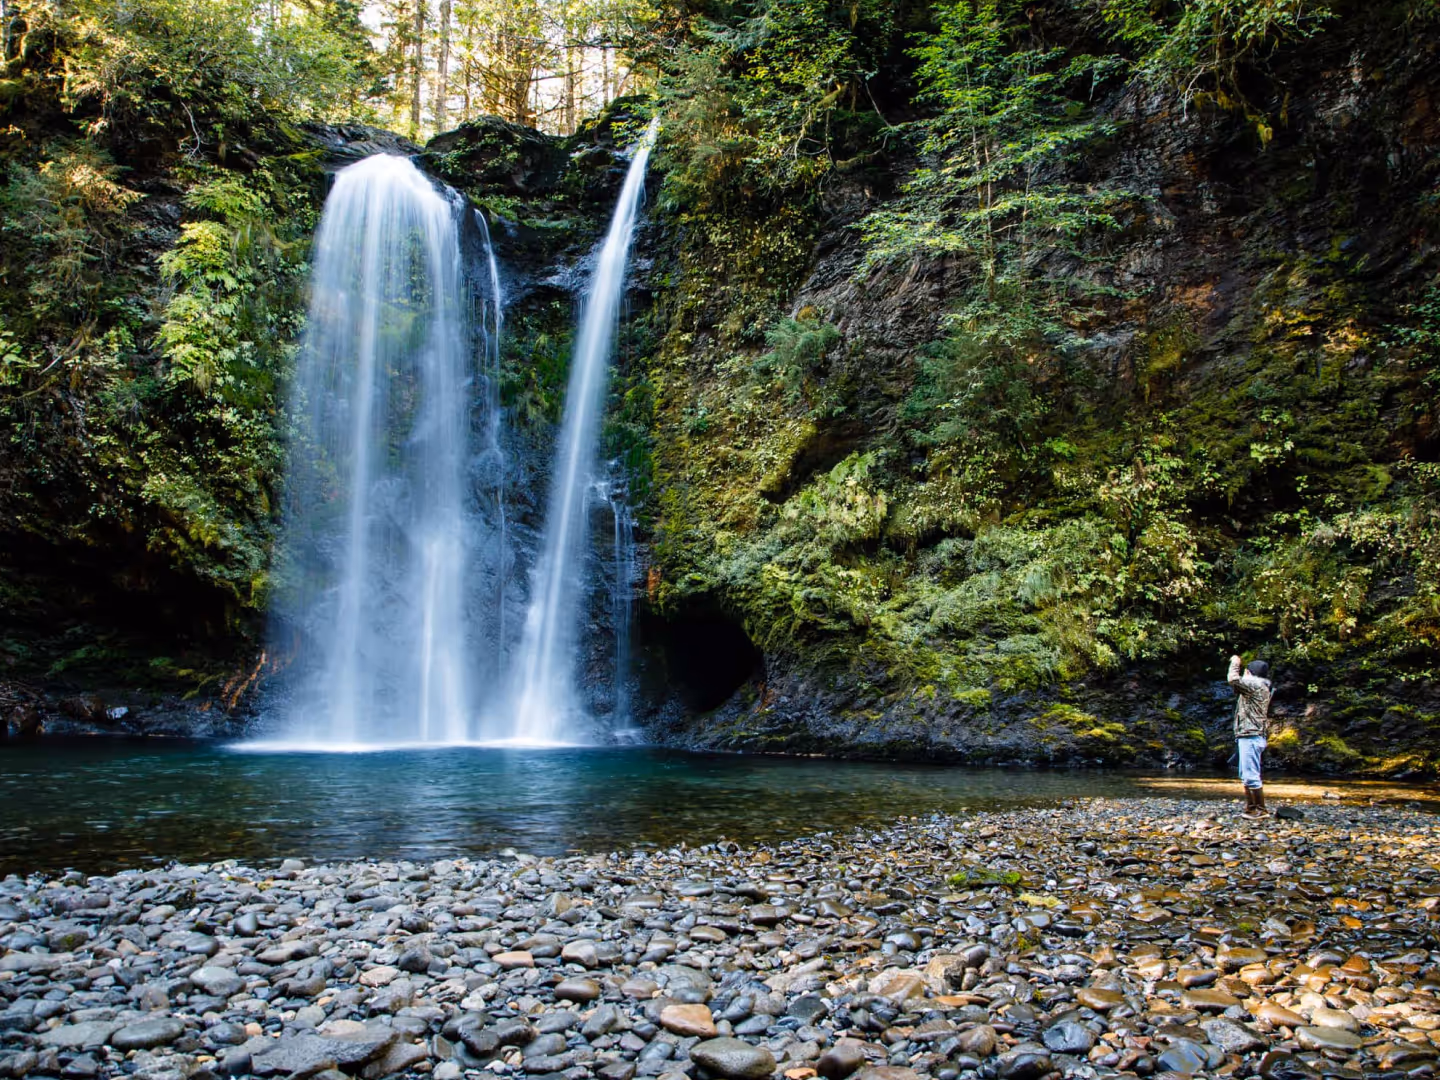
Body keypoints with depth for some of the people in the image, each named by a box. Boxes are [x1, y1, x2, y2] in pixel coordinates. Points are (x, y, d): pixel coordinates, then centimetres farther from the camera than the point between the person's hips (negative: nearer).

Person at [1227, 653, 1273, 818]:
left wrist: (1235, 663, -6)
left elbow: (1233, 680, -23)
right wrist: (1237, 665, 25)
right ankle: (1251, 808, 24)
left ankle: (1260, 810, -6)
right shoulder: (1257, 686, 19)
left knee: (1251, 775, -9)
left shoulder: (1256, 685, -12)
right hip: (1248, 736, 11)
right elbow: (1237, 685, 32)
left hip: (1251, 736, -11)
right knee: (1246, 775, 17)